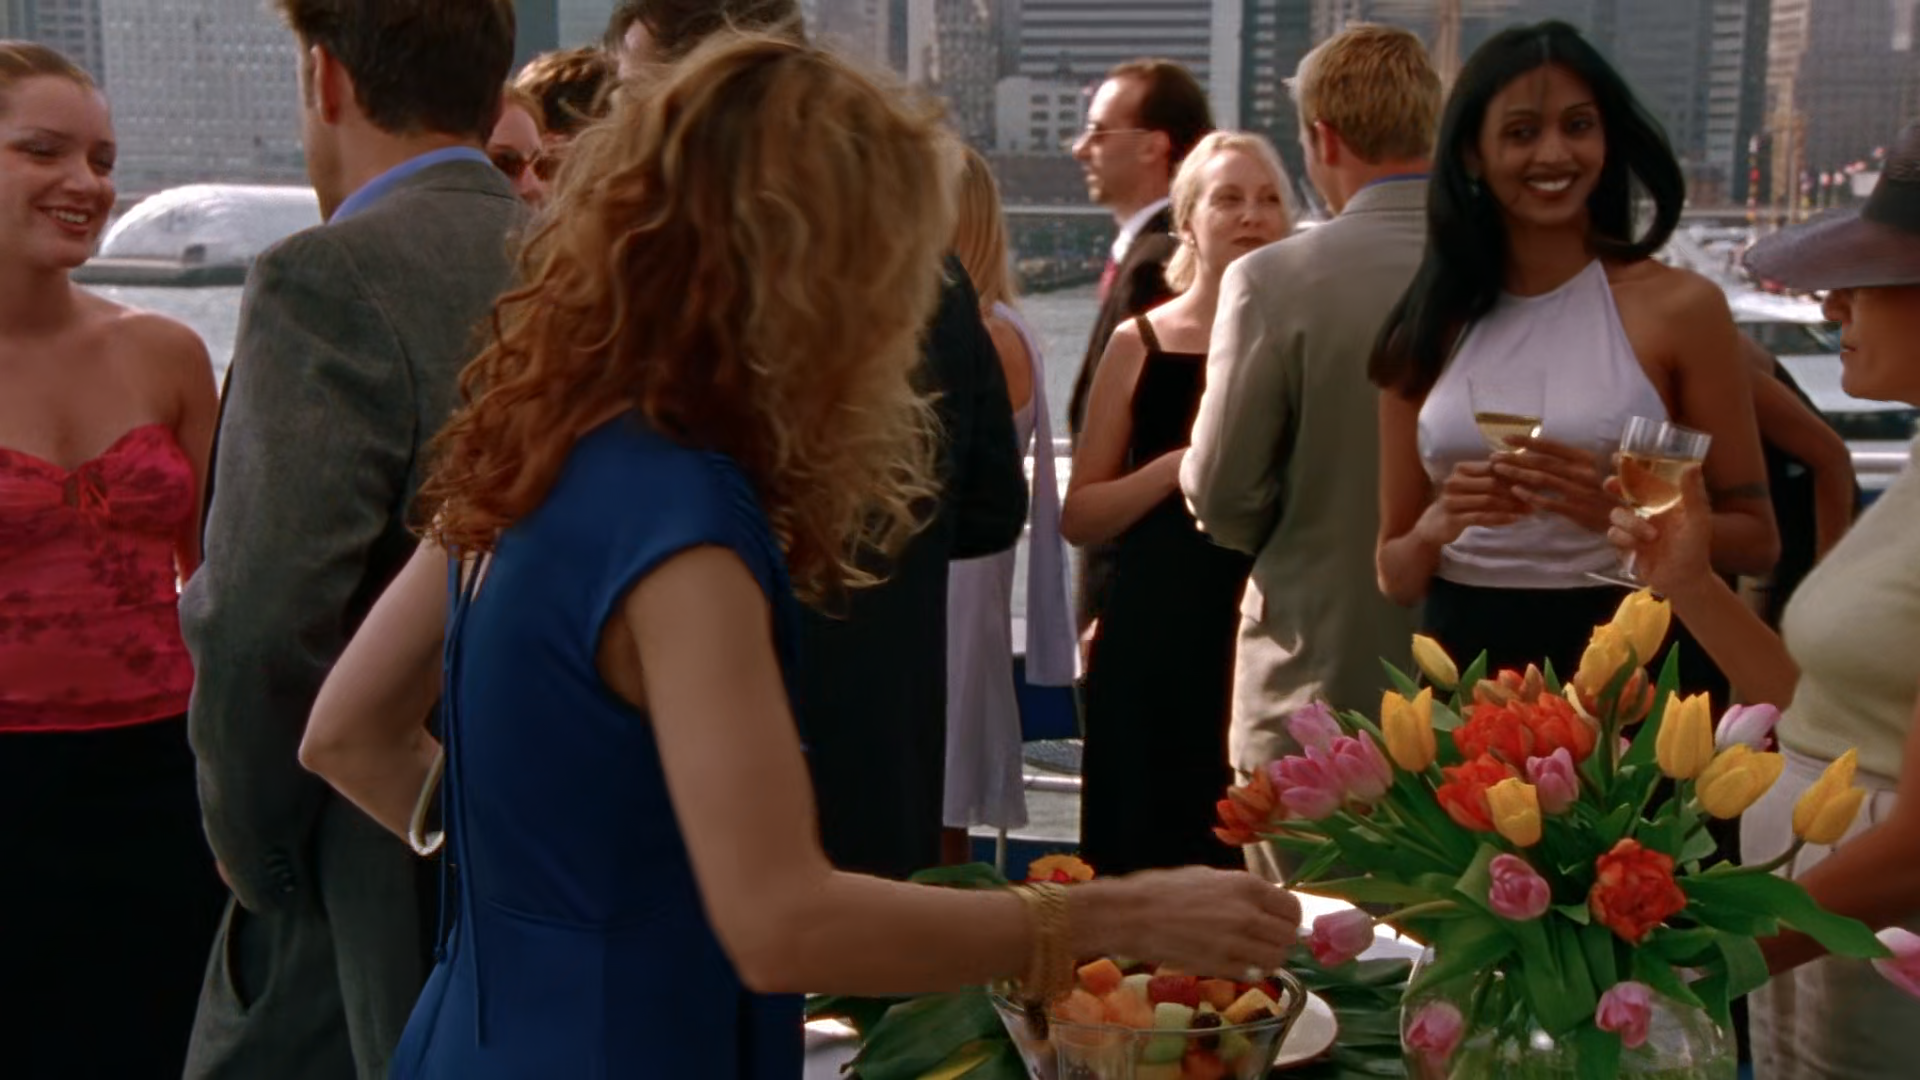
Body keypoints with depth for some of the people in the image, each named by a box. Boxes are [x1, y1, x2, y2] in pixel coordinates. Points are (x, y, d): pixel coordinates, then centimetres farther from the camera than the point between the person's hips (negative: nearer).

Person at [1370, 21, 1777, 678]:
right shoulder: (1431, 326, 2)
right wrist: (1435, 526, -15)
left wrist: (1622, 511, -19)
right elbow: (1396, 577, 5)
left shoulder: (1679, 305, -5)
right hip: (1465, 663, 2)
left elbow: (1754, 540, -3)